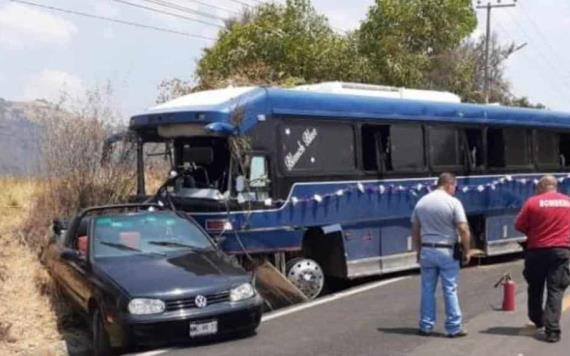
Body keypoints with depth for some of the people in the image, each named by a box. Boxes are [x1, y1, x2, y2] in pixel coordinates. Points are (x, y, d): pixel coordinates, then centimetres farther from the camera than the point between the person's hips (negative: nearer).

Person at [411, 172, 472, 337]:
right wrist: (466, 251, -4)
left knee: (427, 289, 10)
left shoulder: (422, 202, 5)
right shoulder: (453, 202, -10)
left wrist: (419, 251, 17)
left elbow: (415, 230, 9)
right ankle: (454, 327, 10)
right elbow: (463, 230, -14)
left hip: (426, 251, 4)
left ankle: (426, 326, 16)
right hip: (447, 251, -4)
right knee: (450, 290, 4)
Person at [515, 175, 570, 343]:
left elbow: (519, 226, -2)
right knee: (555, 290, 1)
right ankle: (552, 330, -7)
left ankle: (537, 319, 34)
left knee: (535, 288, 18)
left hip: (537, 250, -1)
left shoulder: (533, 202, -6)